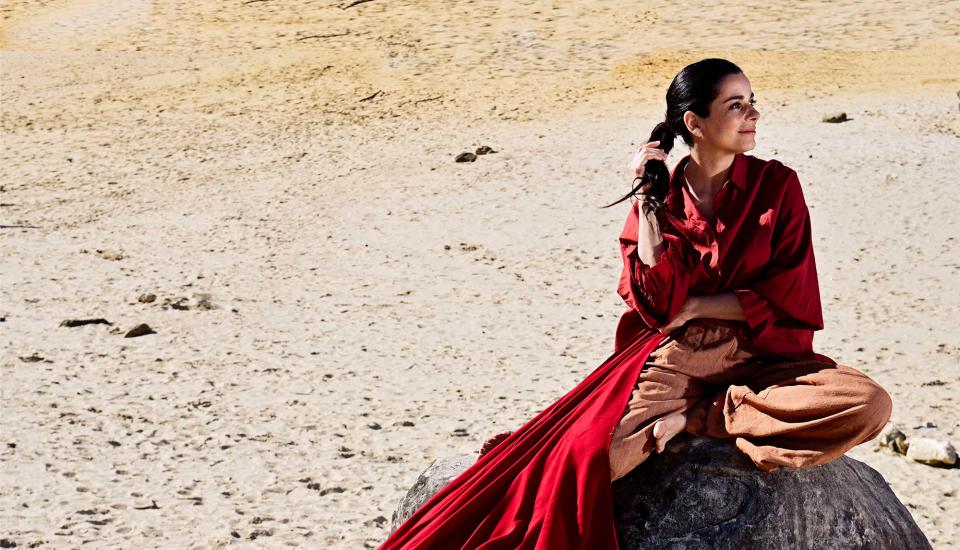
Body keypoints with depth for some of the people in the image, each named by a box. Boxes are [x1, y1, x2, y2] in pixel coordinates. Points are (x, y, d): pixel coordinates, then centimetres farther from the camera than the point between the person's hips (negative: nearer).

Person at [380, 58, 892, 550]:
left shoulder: (777, 186, 0)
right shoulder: (659, 196, 2)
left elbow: (787, 301, -6)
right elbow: (655, 303, -11)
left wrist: (693, 306, -8)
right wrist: (647, 202, -12)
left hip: (761, 358, 2)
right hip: (672, 358, -2)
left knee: (869, 405, -28)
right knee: (585, 457, -32)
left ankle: (696, 419, -17)